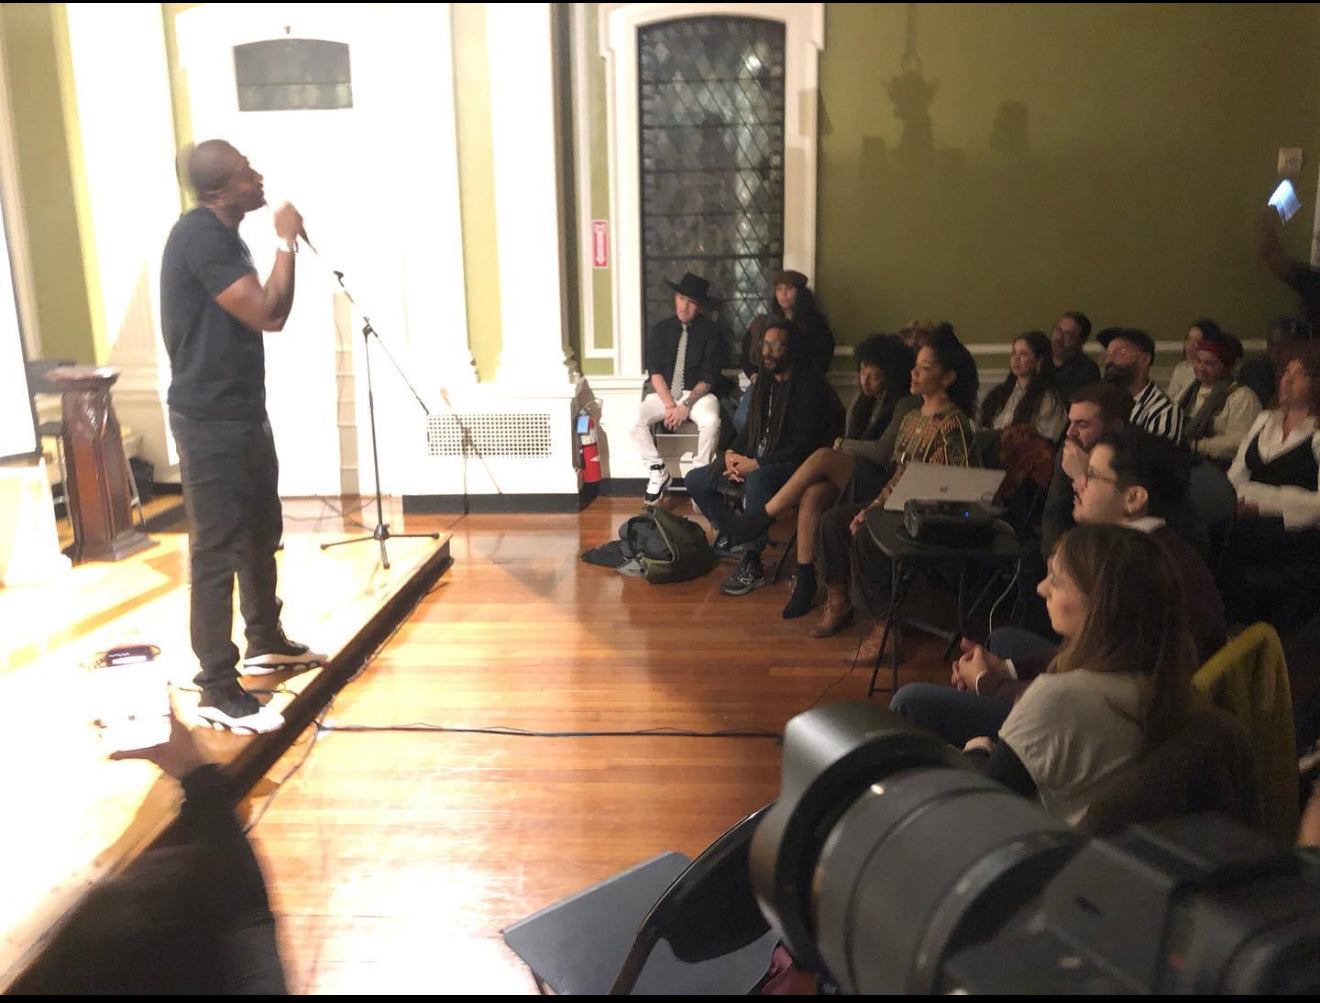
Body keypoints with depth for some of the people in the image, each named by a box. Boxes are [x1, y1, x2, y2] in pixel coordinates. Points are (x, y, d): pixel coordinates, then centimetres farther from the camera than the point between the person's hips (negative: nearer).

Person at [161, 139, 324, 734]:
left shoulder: (222, 235, 12)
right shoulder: (199, 236, -19)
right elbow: (269, 315, -22)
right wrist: (287, 241, -14)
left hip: (243, 412, 10)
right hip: (210, 422, -10)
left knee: (261, 534, 21)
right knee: (216, 552, -5)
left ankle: (265, 644, 38)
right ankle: (218, 690, 4)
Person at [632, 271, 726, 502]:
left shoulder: (710, 331, -2)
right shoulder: (661, 330, 6)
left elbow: (708, 378, -7)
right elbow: (655, 373, -1)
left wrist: (686, 406, -19)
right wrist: (669, 405, -15)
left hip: (698, 394, -3)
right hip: (665, 393, 3)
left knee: (711, 421, -35)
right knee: (635, 419, -24)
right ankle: (658, 471, -8)